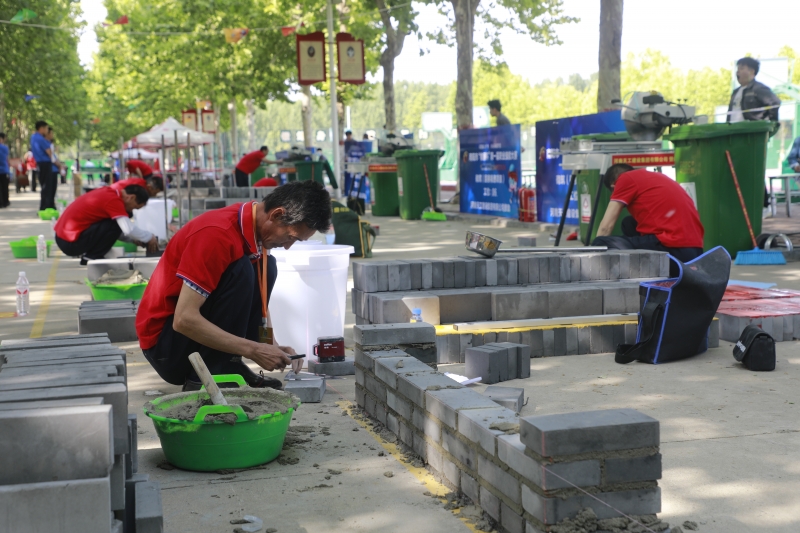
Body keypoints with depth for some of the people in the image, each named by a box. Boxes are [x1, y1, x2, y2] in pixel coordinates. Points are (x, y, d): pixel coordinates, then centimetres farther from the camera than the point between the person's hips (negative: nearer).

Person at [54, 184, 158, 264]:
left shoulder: (108, 193, 11)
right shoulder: (114, 200, -16)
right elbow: (129, 229, -23)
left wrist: (134, 239, 17)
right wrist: (149, 237, -7)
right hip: (71, 242, -9)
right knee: (115, 225, -15)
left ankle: (86, 252, 10)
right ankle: (90, 257, -5)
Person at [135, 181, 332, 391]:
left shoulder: (257, 231, 0)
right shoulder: (218, 234, -27)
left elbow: (254, 301, 11)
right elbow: (184, 319, -30)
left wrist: (272, 346, -5)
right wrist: (253, 350, -27)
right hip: (164, 343, -8)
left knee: (265, 267, -1)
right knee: (240, 272, -24)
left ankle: (229, 367, -3)